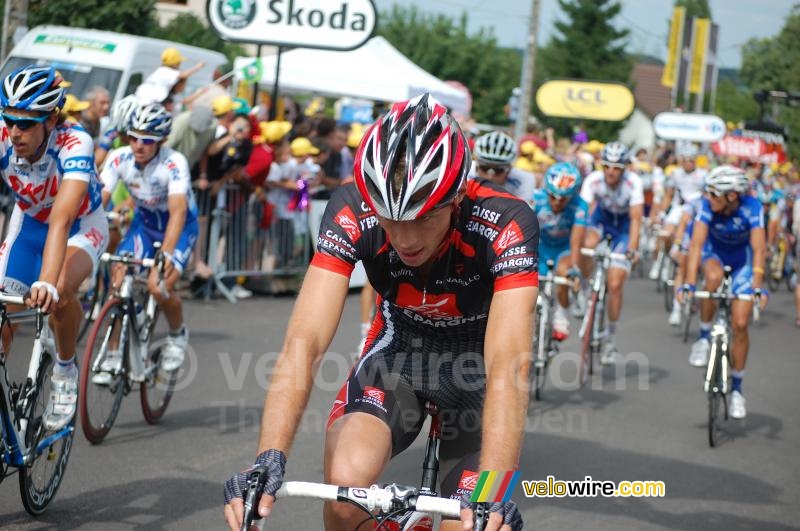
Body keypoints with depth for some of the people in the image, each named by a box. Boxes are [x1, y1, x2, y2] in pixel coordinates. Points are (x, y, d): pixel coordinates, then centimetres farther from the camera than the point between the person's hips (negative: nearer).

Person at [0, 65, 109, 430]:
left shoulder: (74, 144, -37)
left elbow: (60, 220, -48)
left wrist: (47, 283, -61)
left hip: (82, 225, -4)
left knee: (59, 290, -31)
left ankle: (65, 370, -6)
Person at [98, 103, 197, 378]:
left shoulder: (174, 163, -31)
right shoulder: (120, 158, -19)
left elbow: (178, 211, -42)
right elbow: (98, 200, -25)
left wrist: (166, 254, -55)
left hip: (180, 226, -4)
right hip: (144, 223, 4)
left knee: (159, 285, -23)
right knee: (118, 279, -16)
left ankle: (178, 334, 10)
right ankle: (114, 355, -3)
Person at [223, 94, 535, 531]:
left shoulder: (507, 223, -33)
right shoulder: (352, 212, -28)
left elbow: (508, 365, -42)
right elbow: (304, 341, -35)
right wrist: (269, 460, -49)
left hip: (475, 360, -1)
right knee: (345, 484, -25)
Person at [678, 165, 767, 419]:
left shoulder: (752, 208, -30)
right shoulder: (707, 206, -28)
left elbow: (759, 248, -36)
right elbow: (697, 243, -34)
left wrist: (757, 287, -47)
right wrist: (689, 283, -45)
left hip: (742, 259, 0)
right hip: (714, 253, 0)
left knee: (740, 324, -7)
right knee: (713, 277, -37)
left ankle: (736, 387, 9)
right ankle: (704, 337, -16)